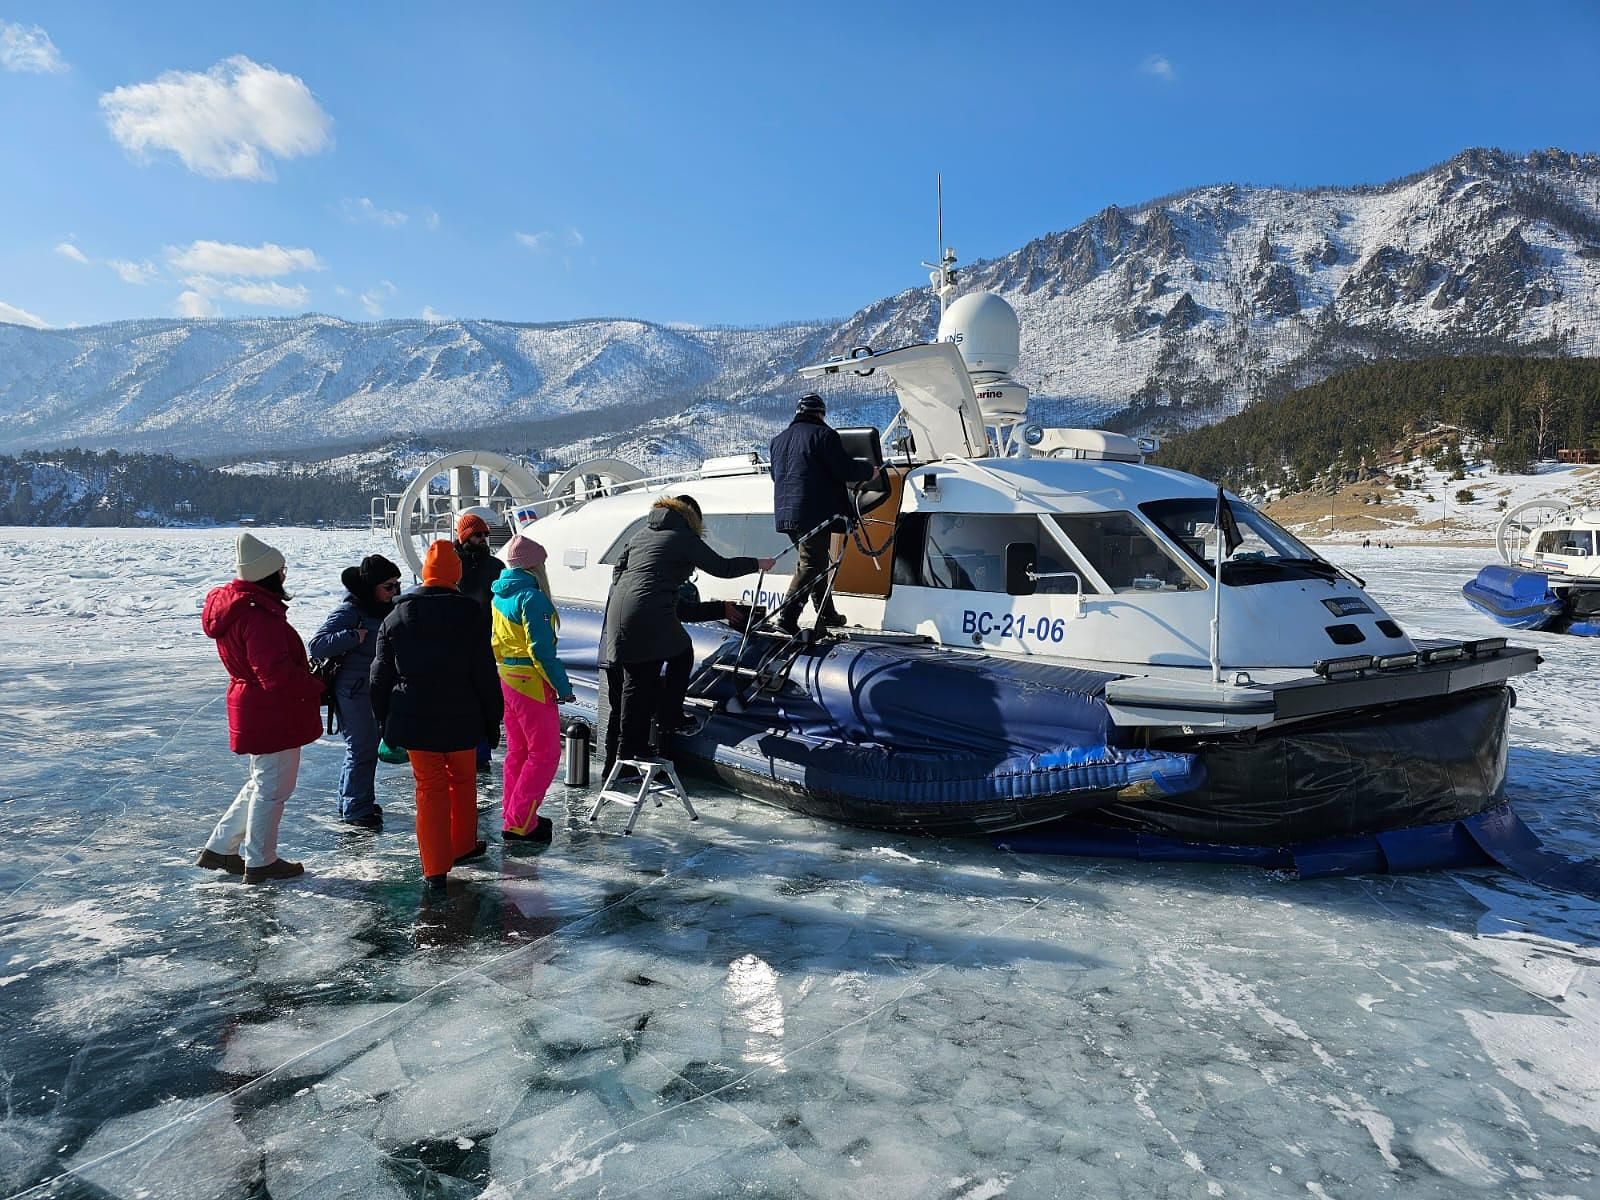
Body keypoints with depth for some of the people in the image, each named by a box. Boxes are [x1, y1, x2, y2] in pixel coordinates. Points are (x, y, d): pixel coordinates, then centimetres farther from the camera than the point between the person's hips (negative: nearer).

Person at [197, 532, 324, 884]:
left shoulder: (233, 607, 8)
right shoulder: (260, 616, -24)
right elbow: (277, 673, -27)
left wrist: (307, 680, 11)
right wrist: (316, 687, -13)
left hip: (252, 709, 10)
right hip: (274, 714, -10)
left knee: (261, 782, 24)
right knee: (273, 788, 4)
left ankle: (219, 848, 30)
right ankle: (260, 862, 17)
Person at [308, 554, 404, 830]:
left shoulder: (385, 608, 6)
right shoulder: (349, 610, -20)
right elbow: (317, 644, -26)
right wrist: (354, 636, -32)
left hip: (375, 688, 9)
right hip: (354, 690, -9)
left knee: (367, 744, 18)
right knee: (362, 748, -3)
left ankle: (351, 799, 33)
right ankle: (356, 810, 9)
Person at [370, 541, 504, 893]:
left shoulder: (396, 617, 1)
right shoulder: (469, 615, -7)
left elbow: (380, 677, 6)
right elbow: (485, 675, -6)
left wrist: (385, 722, 16)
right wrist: (492, 720, 2)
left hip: (414, 719, 1)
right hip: (460, 719, -1)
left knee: (430, 788, 6)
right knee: (463, 780, 19)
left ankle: (435, 869, 5)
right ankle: (463, 846, 35)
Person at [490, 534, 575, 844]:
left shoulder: (499, 596, 10)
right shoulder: (532, 598, -18)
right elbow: (541, 650, -21)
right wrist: (563, 687, -17)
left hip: (506, 678, 9)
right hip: (532, 682, -9)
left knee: (517, 751, 18)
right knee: (545, 753, -2)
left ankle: (513, 815, 25)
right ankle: (519, 823, -2)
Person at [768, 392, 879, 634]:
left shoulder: (779, 440, 18)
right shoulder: (822, 434, -6)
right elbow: (845, 469, -11)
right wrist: (870, 471, 7)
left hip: (785, 512, 8)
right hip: (815, 513, -8)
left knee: (814, 561, 19)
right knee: (811, 565, -7)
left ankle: (827, 613, 28)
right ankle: (787, 616, -17)